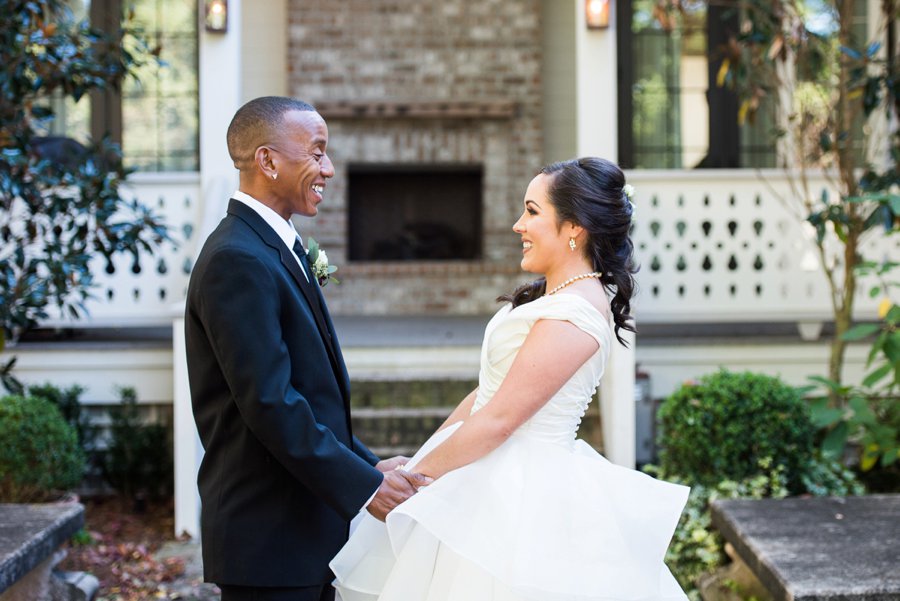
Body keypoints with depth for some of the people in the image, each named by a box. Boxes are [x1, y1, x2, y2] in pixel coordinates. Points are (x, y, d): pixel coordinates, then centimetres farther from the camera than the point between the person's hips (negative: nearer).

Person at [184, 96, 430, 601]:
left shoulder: (280, 248, 14)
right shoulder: (238, 261, -17)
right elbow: (270, 403, -22)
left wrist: (369, 464, 9)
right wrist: (363, 486, -17)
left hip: (305, 530, 9)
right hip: (268, 538, -9)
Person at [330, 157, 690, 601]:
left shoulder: (573, 314, -19)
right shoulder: (553, 295, 12)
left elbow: (499, 418, -21)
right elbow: (485, 392, 14)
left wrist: (417, 473, -14)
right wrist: (421, 457, 12)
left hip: (521, 493, -9)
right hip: (497, 479, 9)